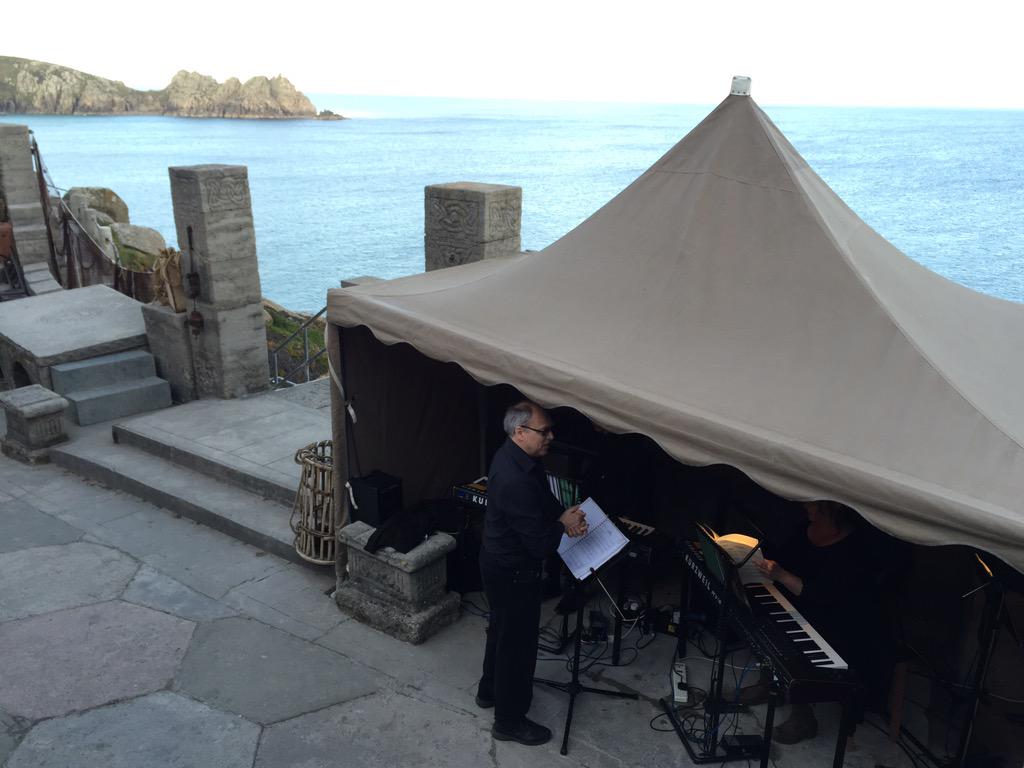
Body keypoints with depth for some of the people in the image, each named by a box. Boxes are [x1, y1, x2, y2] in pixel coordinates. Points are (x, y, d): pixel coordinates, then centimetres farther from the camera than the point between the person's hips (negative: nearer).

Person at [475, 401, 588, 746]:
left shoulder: (514, 455, -3)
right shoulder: (516, 480, -35)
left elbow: (544, 497, 11)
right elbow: (540, 543, -30)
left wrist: (563, 513, -8)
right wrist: (564, 525, -12)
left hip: (499, 562, 10)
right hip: (512, 572, -10)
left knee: (502, 630, 27)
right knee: (518, 643, 8)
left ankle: (490, 691, 48)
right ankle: (509, 721, 27)